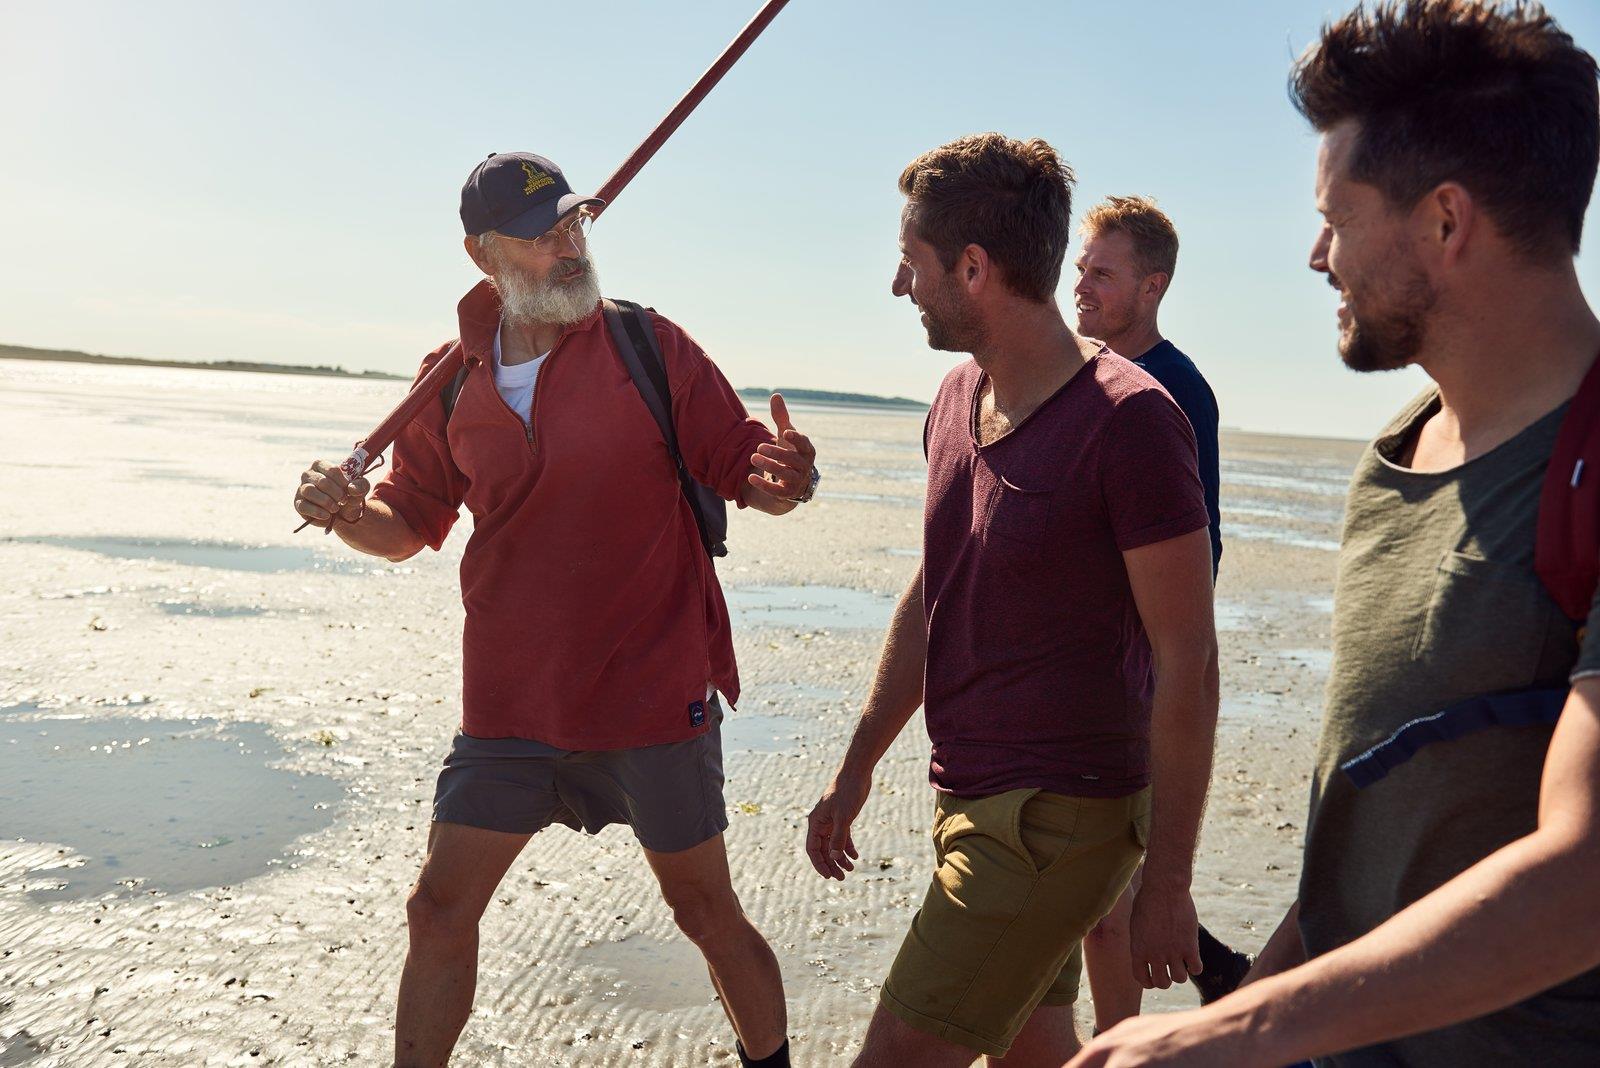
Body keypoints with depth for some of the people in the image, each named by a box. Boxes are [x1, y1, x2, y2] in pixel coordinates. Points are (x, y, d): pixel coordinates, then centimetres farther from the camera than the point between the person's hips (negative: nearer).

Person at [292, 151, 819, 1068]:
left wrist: (785, 480, -28)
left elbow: (747, 476, -4)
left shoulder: (648, 346, -6)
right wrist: (346, 511, -10)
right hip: (509, 702, 3)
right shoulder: (452, 382, 3)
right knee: (440, 911, 9)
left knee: (707, 912, 10)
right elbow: (407, 526, 12)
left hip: (653, 692, -3)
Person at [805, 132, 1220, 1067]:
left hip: (1058, 816, -8)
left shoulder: (1130, 420, -17)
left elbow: (1188, 663, -15)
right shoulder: (957, 399, 8)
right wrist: (857, 771, 18)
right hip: (971, 797, 8)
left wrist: (1169, 884, -13)